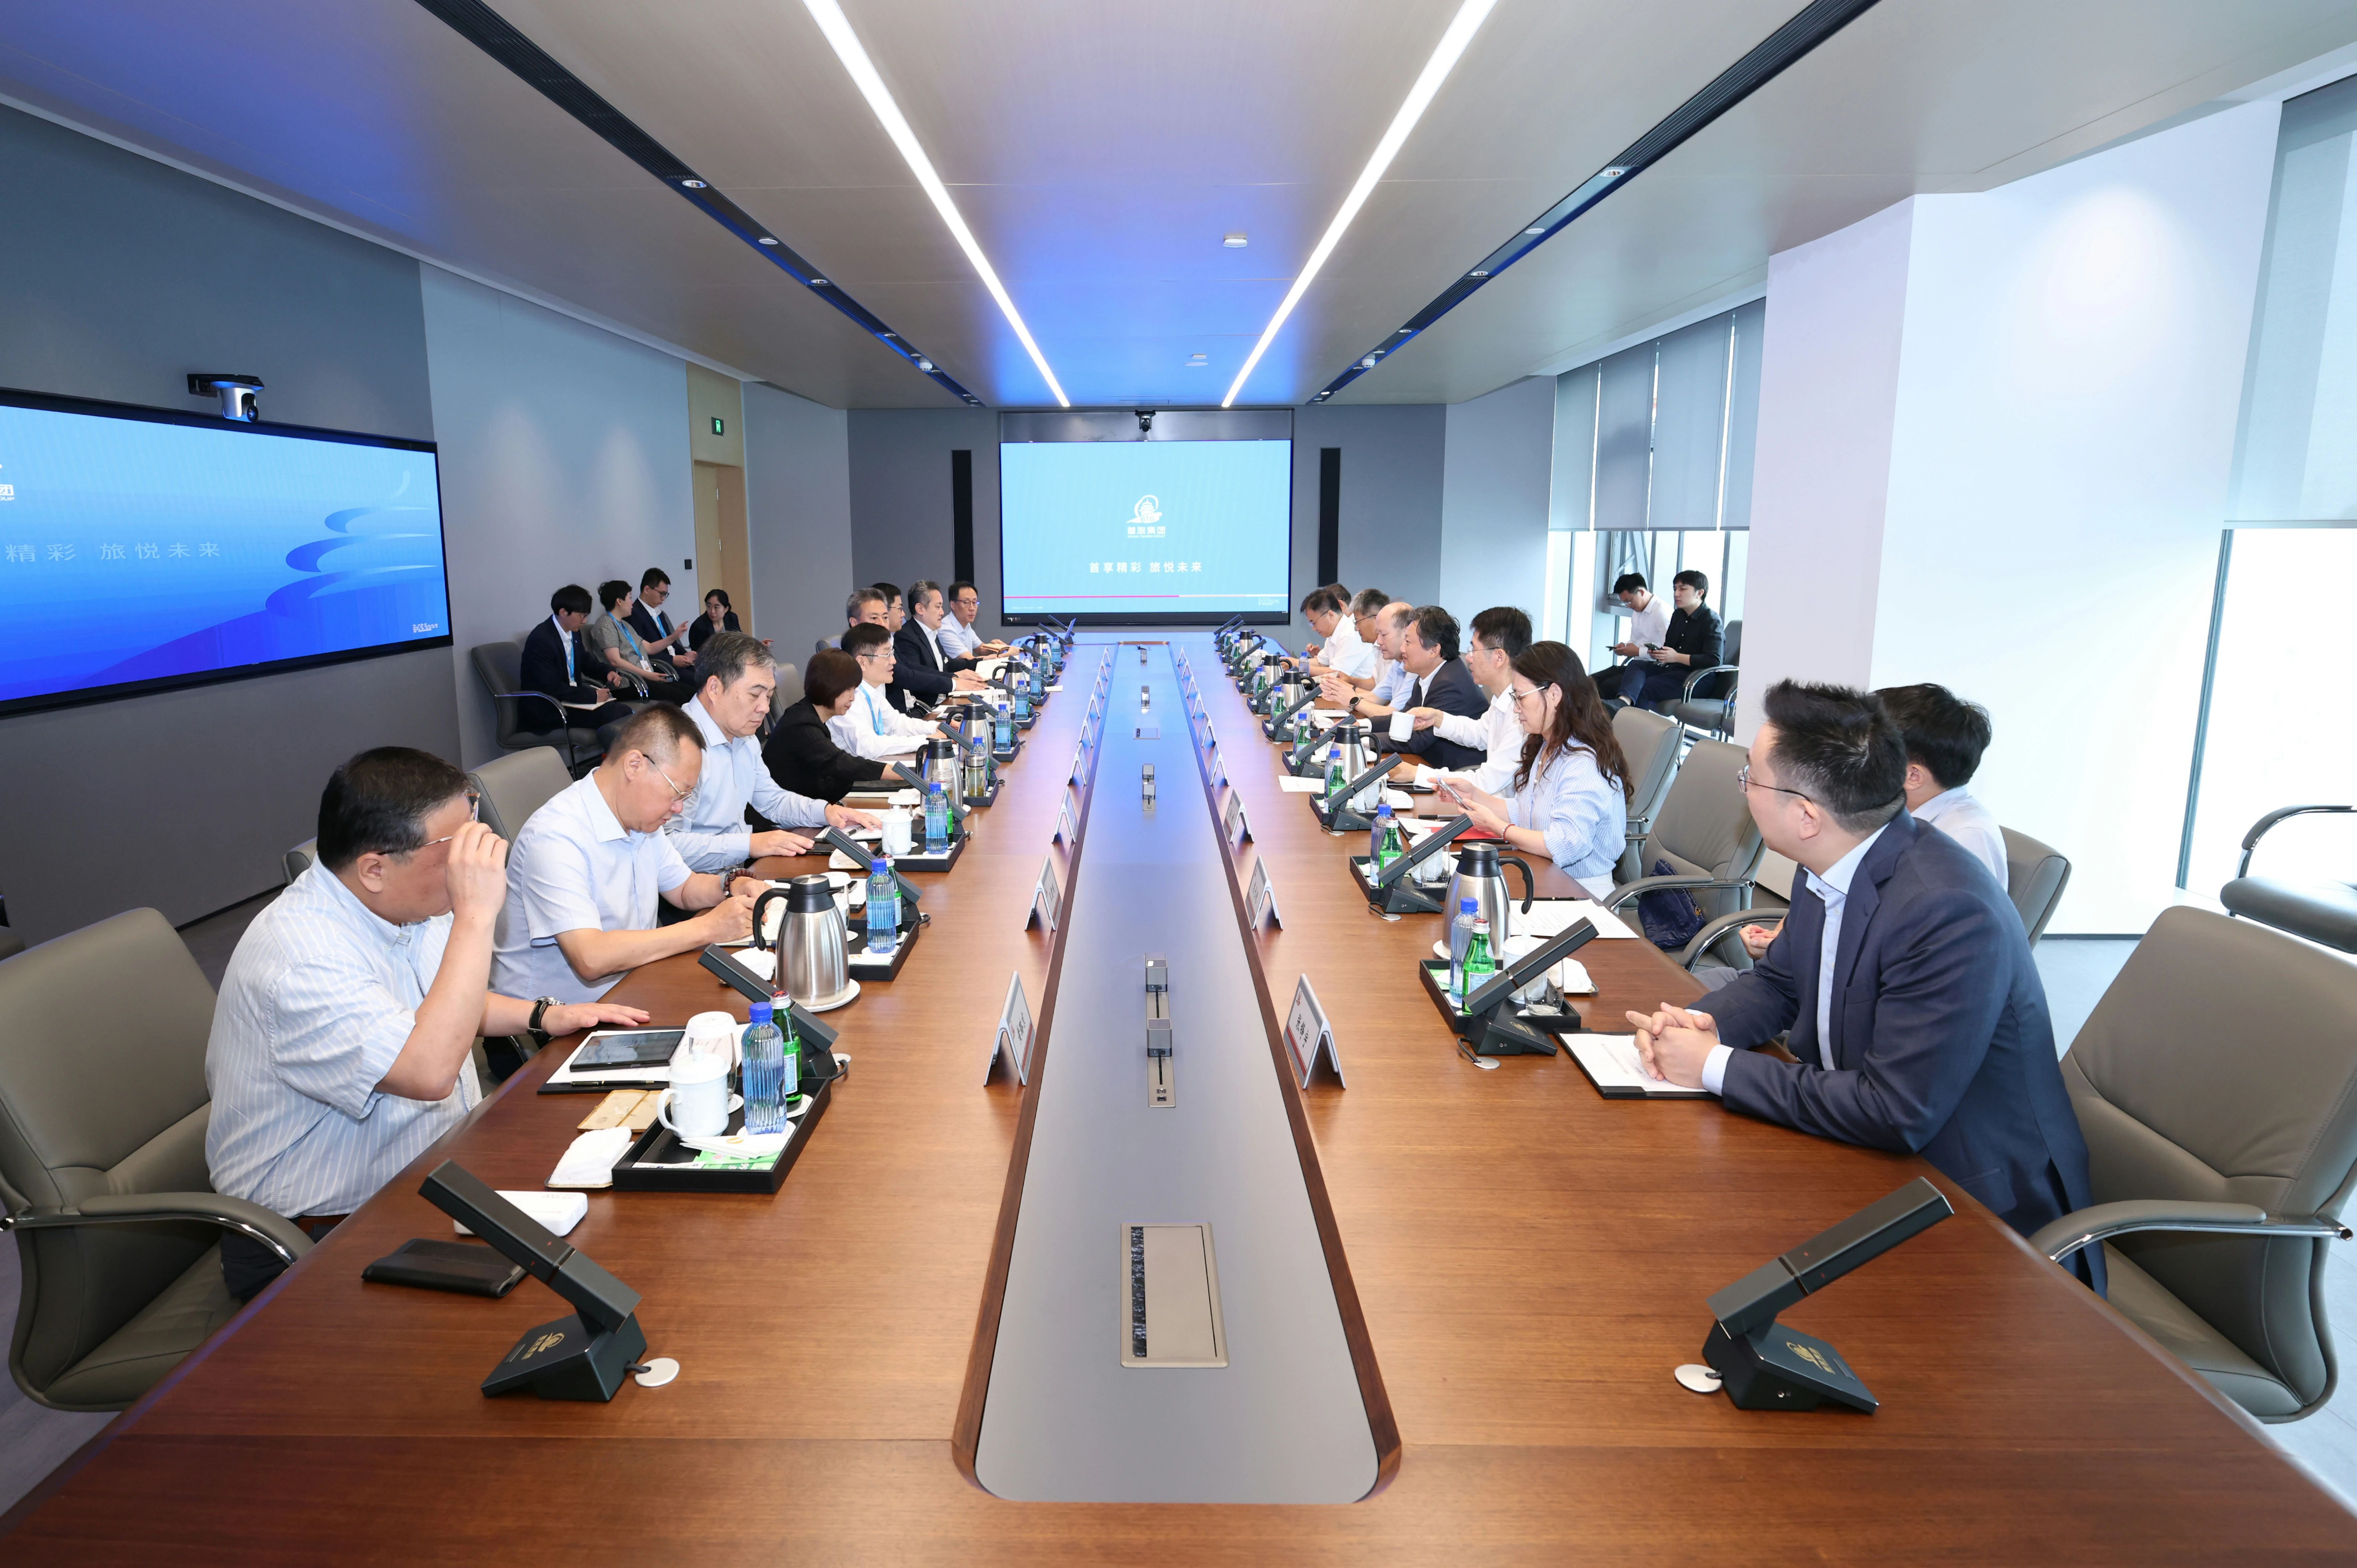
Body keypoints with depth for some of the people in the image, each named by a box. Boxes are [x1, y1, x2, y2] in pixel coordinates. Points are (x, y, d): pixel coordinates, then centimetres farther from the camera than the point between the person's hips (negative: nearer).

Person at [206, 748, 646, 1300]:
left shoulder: (409, 905, 2)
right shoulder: (299, 956, -27)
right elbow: (430, 1071, -40)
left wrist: (544, 1016, 8)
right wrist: (476, 916, -37)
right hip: (320, 1244, -8)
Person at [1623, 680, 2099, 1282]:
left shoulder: (1950, 915, -29)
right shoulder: (1829, 870, -3)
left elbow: (1896, 1114, -29)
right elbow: (1778, 982, 13)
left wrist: (1717, 1066, -22)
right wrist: (1699, 1026, -8)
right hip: (1865, 1161, 8)